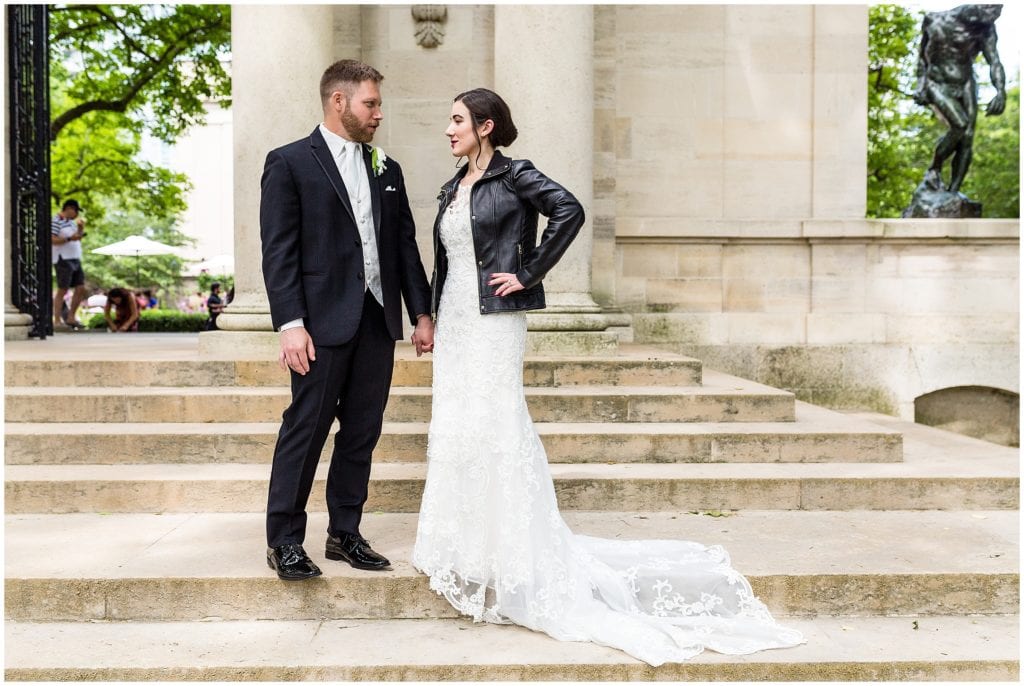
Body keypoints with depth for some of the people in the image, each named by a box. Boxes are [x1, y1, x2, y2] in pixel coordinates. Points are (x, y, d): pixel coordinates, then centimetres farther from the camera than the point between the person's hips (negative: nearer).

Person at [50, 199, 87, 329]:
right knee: (62, 290, -8)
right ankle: (57, 321, -4)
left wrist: (81, 228, 10)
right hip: (63, 259, -9)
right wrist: (70, 238, -23)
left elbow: (77, 239, 25)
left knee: (80, 288, 4)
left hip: (75, 259, 9)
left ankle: (71, 318, 13)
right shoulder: (56, 221, -9)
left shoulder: (71, 221, 18)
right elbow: (52, 240, -17)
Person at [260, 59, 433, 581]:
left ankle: (345, 533, 21)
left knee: (362, 432, 10)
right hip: (324, 322, -6)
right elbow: (279, 252, -8)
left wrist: (421, 313, 11)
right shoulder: (290, 163, -2)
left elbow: (405, 245, 17)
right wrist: (291, 324, -16)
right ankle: (284, 541, 10)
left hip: (378, 321, 6)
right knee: (305, 429, -1)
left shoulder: (386, 170, 15)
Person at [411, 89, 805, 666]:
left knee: (496, 428, -6)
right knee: (455, 428, 9)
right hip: (454, 321, 8)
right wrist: (432, 319, 17)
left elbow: (569, 211, -21)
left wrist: (529, 274, -18)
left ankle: (514, 553, 5)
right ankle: (469, 548, 20)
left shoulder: (514, 175, -7)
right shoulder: (453, 188, 15)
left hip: (495, 321, -8)